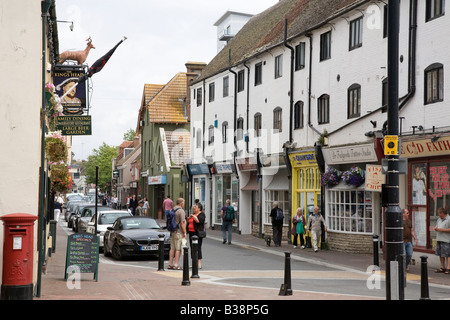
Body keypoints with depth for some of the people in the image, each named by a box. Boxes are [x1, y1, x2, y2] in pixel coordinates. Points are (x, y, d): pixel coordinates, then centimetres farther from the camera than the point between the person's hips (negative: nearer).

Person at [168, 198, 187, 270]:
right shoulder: (181, 211, -14)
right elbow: (182, 223, -18)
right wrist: (185, 232, -13)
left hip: (172, 231, 8)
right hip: (179, 232, -8)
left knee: (172, 248, 12)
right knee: (178, 249, -5)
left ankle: (170, 264, 14)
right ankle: (176, 265, -6)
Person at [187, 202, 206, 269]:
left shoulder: (201, 214, -5)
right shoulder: (193, 214, 18)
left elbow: (199, 221, -22)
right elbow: (188, 221, 22)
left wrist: (193, 216, -15)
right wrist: (189, 217, 4)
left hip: (198, 233, -8)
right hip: (191, 233, 8)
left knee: (197, 248, -10)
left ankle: (199, 264, -9)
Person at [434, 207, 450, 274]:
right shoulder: (439, 219, 18)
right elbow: (437, 226, 28)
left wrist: (441, 230, -16)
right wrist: (436, 228, 4)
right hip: (439, 239, 8)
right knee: (440, 255, 10)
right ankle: (442, 268, 17)